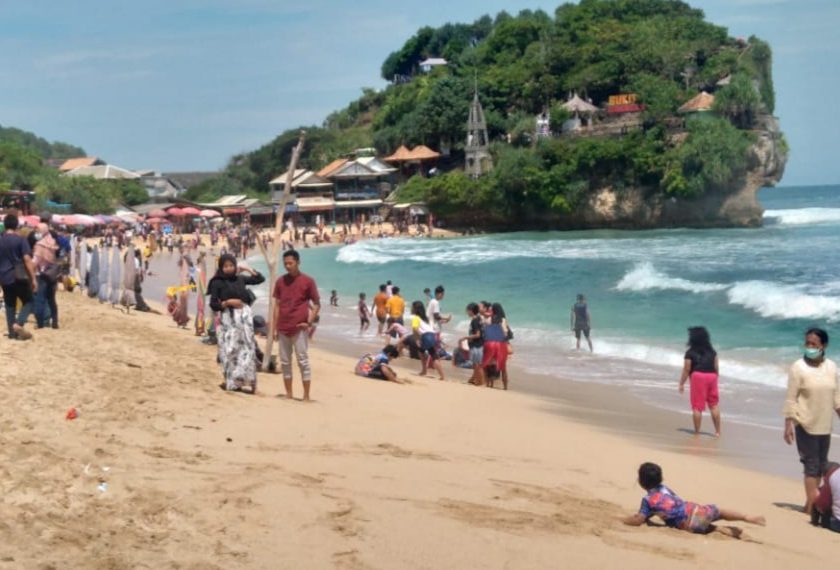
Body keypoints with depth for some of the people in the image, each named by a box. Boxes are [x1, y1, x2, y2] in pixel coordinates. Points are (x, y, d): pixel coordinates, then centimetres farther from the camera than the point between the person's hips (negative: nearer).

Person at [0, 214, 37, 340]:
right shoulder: (20, 240, -9)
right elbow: (27, 260, -14)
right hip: (19, 277, -5)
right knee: (28, 301, 7)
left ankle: (12, 332, 11)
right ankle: (18, 323, -15)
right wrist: (33, 278, -12)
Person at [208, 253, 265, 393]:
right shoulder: (217, 283, -1)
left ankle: (249, 381, 4)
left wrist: (248, 269, 13)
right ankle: (232, 383, 4)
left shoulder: (240, 279, 10)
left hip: (245, 316, 3)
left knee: (247, 347, 0)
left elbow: (260, 279, 22)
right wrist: (228, 302, -16)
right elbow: (213, 304, -4)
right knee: (230, 350, -3)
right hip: (228, 318, -3)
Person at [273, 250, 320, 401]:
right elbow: (277, 305, 12)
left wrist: (309, 322, -10)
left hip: (299, 328, -5)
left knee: (303, 361, -3)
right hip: (283, 329, 5)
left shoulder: (307, 281, -2)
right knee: (285, 362, 8)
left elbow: (317, 304, 1)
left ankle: (306, 396, 1)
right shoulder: (280, 281, 9)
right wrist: (275, 327, 7)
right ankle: (288, 394, 16)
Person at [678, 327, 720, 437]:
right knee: (714, 405, 12)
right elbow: (716, 367, 8)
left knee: (697, 406, 2)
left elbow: (686, 370, -5)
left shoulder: (690, 353, -6)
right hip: (712, 376, 4)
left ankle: (697, 432, 4)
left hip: (698, 376, -4)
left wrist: (682, 383, 2)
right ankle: (717, 431, 12)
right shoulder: (712, 351, 8)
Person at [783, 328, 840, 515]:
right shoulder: (798, 367, -11)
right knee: (811, 464, -6)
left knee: (821, 465, 11)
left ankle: (813, 503, 21)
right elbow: (791, 398, -11)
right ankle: (812, 504, -3)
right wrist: (788, 424, -16)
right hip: (805, 424, -5)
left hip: (824, 425, 5)